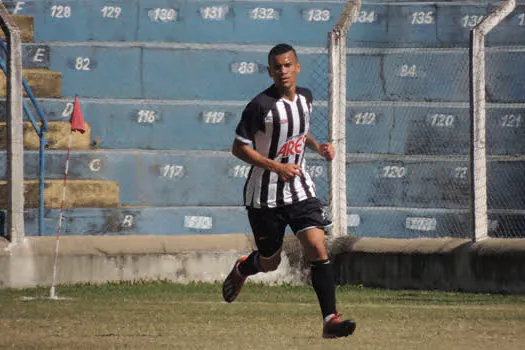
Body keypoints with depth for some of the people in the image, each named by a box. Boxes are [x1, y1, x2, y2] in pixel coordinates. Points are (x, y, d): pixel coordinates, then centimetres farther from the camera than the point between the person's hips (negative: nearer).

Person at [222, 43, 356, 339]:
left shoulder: (305, 98, 3)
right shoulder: (261, 105, -18)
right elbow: (239, 148, -15)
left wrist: (318, 146, 4)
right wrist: (276, 167, -23)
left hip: (301, 190, 4)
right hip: (266, 195, -4)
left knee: (318, 248, -14)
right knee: (270, 262, 12)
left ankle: (331, 319, -17)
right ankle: (242, 270, 49)